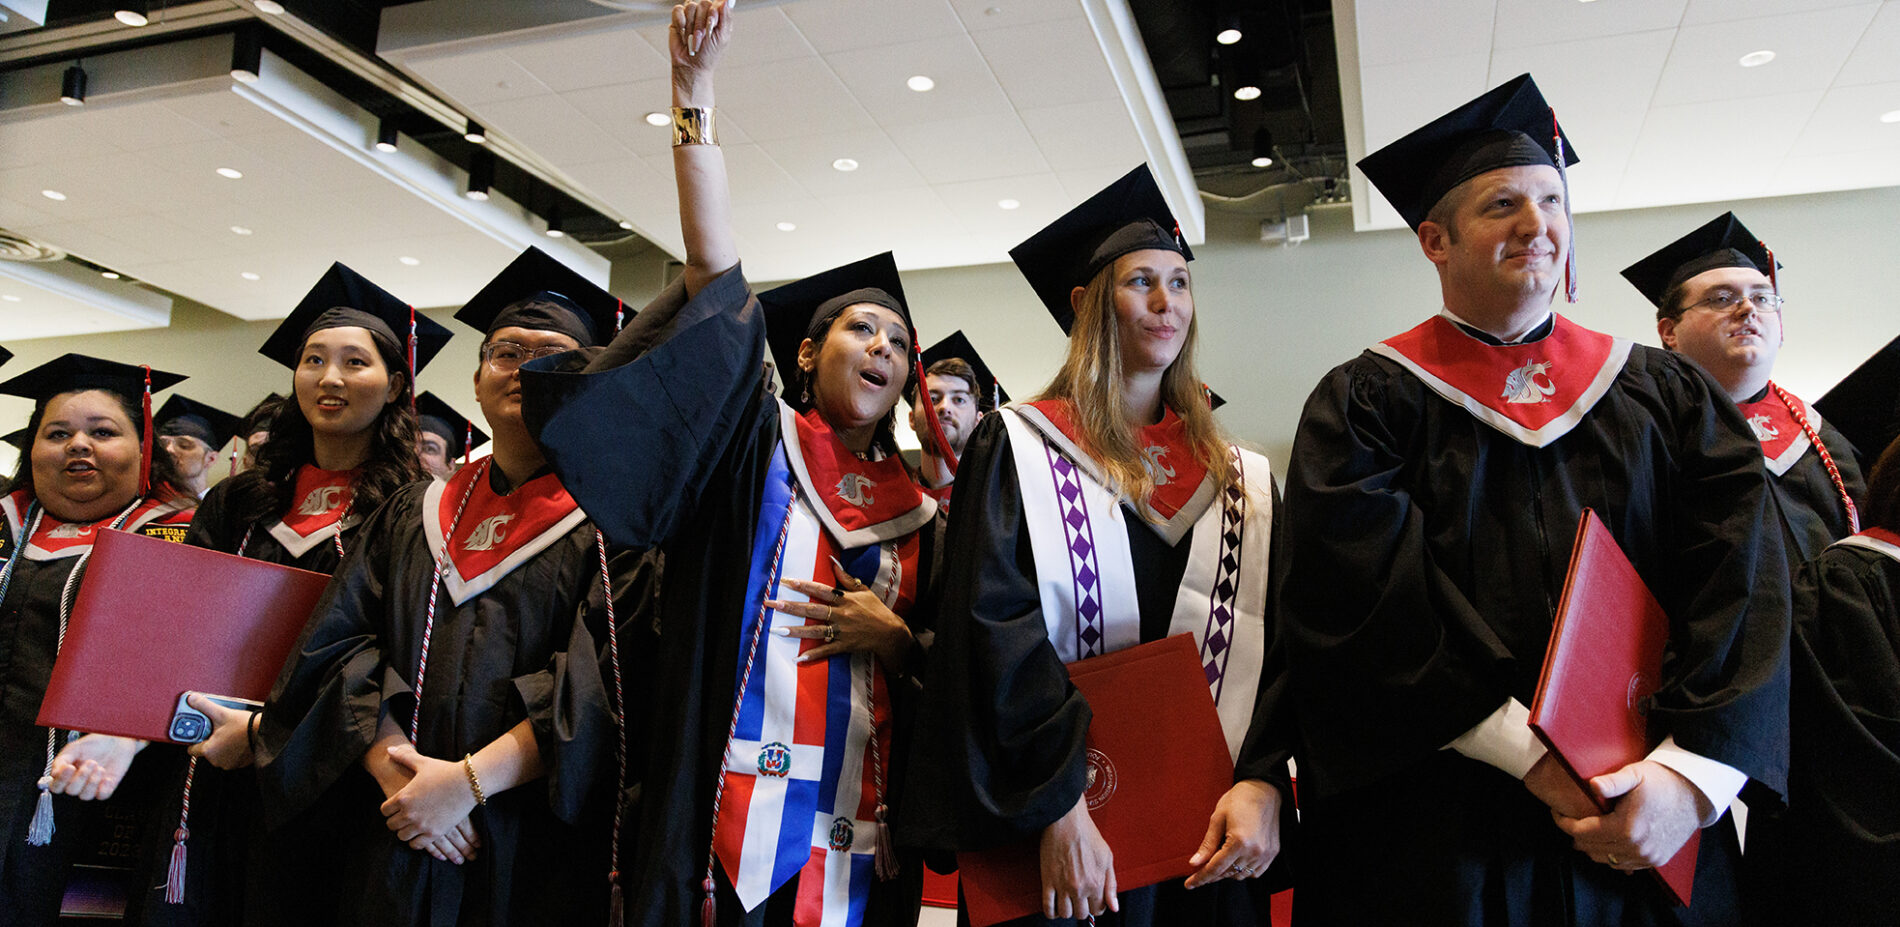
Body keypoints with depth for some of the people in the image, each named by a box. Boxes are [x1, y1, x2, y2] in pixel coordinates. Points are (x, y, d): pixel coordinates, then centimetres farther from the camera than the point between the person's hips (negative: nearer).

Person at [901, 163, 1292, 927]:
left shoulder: (1240, 481, 10)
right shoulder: (1020, 449, -1)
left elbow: (1279, 643, 3)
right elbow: (993, 631, -11)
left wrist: (1263, 783, -13)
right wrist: (1058, 806, -19)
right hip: (1053, 827, -3)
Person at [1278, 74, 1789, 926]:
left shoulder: (1666, 395, 9)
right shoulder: (1363, 404, 0)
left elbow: (1746, 583, -2)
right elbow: (1368, 593, -13)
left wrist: (1690, 775, -16)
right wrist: (1532, 755, -20)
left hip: (1648, 837, 3)